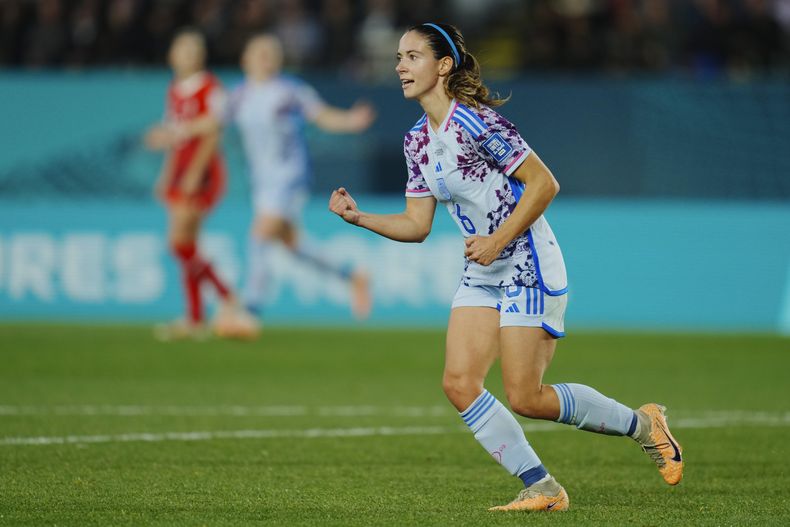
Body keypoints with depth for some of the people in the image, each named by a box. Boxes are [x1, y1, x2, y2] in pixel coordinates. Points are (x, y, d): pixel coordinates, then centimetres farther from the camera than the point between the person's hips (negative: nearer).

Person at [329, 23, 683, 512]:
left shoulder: (474, 121, -17)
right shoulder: (418, 141, 8)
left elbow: (544, 182, -18)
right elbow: (417, 224, 12)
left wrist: (496, 241, -21)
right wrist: (358, 216, -1)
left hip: (528, 268, -8)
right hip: (482, 276, 8)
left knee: (524, 398, -10)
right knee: (459, 383, -6)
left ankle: (642, 423, 11)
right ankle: (542, 489, 1)